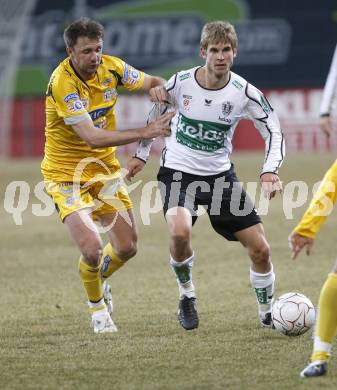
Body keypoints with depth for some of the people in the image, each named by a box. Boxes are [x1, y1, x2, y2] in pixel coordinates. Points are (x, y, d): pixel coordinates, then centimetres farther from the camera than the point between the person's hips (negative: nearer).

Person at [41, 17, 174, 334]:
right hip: (66, 175, -6)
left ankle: (100, 280, 41)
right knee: (92, 249, -19)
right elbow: (93, 138, -35)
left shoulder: (111, 67, -9)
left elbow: (153, 82, 9)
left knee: (127, 248, 6)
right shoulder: (62, 83, -27)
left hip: (105, 170, 6)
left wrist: (157, 89, -16)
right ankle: (97, 307, 12)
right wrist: (145, 133, -39)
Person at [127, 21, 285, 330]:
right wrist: (141, 154, 15)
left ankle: (267, 314, 22)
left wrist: (270, 171, -22)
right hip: (178, 171, -2)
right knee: (180, 231, -32)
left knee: (260, 249, -2)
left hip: (220, 174, 2)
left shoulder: (244, 92, -13)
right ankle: (187, 296, -4)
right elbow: (157, 113, 8)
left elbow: (273, 131, -5)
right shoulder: (181, 83, -13)